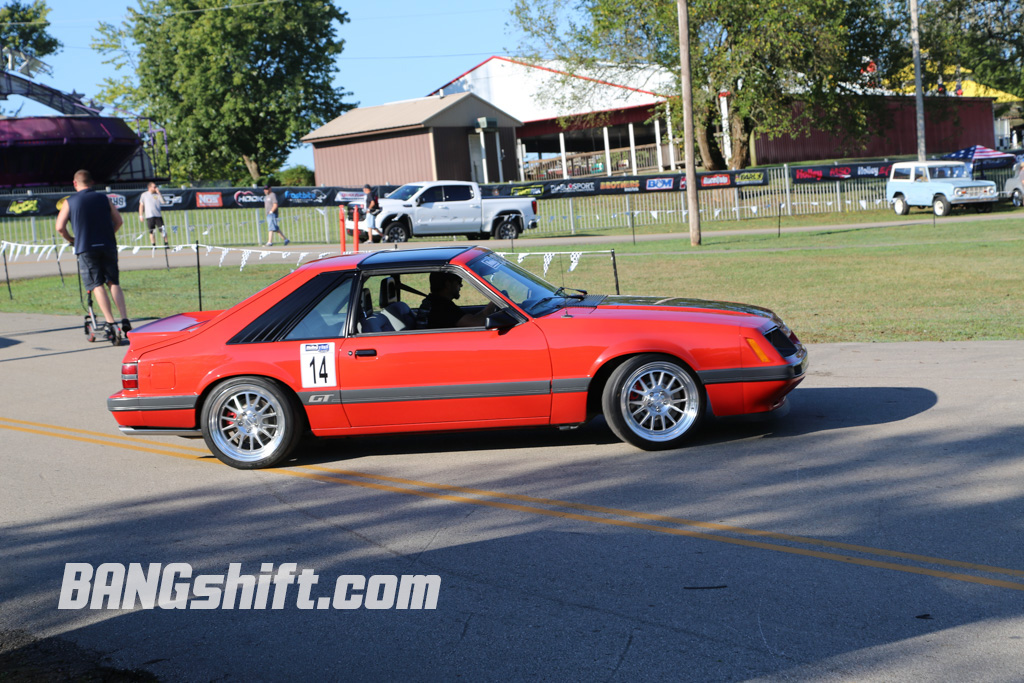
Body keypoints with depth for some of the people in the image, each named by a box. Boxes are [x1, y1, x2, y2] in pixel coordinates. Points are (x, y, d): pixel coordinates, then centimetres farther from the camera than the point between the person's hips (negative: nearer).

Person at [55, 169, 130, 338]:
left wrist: (71, 240, 15)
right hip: (108, 246, 2)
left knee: (97, 285, -3)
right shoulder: (104, 198, 9)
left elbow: (60, 227, -3)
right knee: (114, 282, 11)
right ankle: (124, 319, -3)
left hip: (85, 248, -2)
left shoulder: (69, 202, 3)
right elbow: (118, 221, 8)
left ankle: (110, 323, -15)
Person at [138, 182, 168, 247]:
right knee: (151, 231, 1)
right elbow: (141, 205, 11)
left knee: (162, 229, -7)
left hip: (158, 215, 1)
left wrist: (158, 193, -6)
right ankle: (153, 245, 6)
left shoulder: (157, 194, 10)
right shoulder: (144, 195, 9)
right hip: (149, 216, 0)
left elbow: (163, 201, -5)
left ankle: (166, 243, -1)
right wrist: (141, 215, 4)